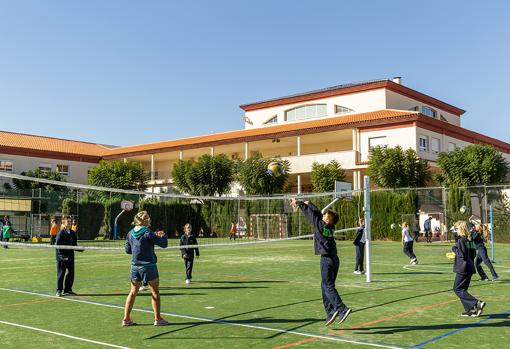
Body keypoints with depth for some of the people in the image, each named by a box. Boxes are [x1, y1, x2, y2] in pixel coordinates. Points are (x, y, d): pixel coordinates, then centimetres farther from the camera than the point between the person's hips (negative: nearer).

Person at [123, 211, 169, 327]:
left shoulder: (130, 233, 3)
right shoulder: (147, 233, -15)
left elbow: (128, 250, 13)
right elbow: (164, 244, -12)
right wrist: (163, 235, 7)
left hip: (135, 266, 6)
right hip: (148, 266, -6)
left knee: (133, 292, 13)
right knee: (155, 292, 6)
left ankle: (126, 318, 14)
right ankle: (158, 319, 10)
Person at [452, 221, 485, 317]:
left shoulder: (461, 240, -17)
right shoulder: (470, 240, 9)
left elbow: (462, 255, -21)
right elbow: (474, 254, 16)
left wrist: (454, 248, -7)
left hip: (462, 269, -9)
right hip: (470, 267, 9)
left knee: (457, 289, -1)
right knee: (463, 289, 17)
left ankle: (477, 303, -11)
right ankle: (469, 309, 15)